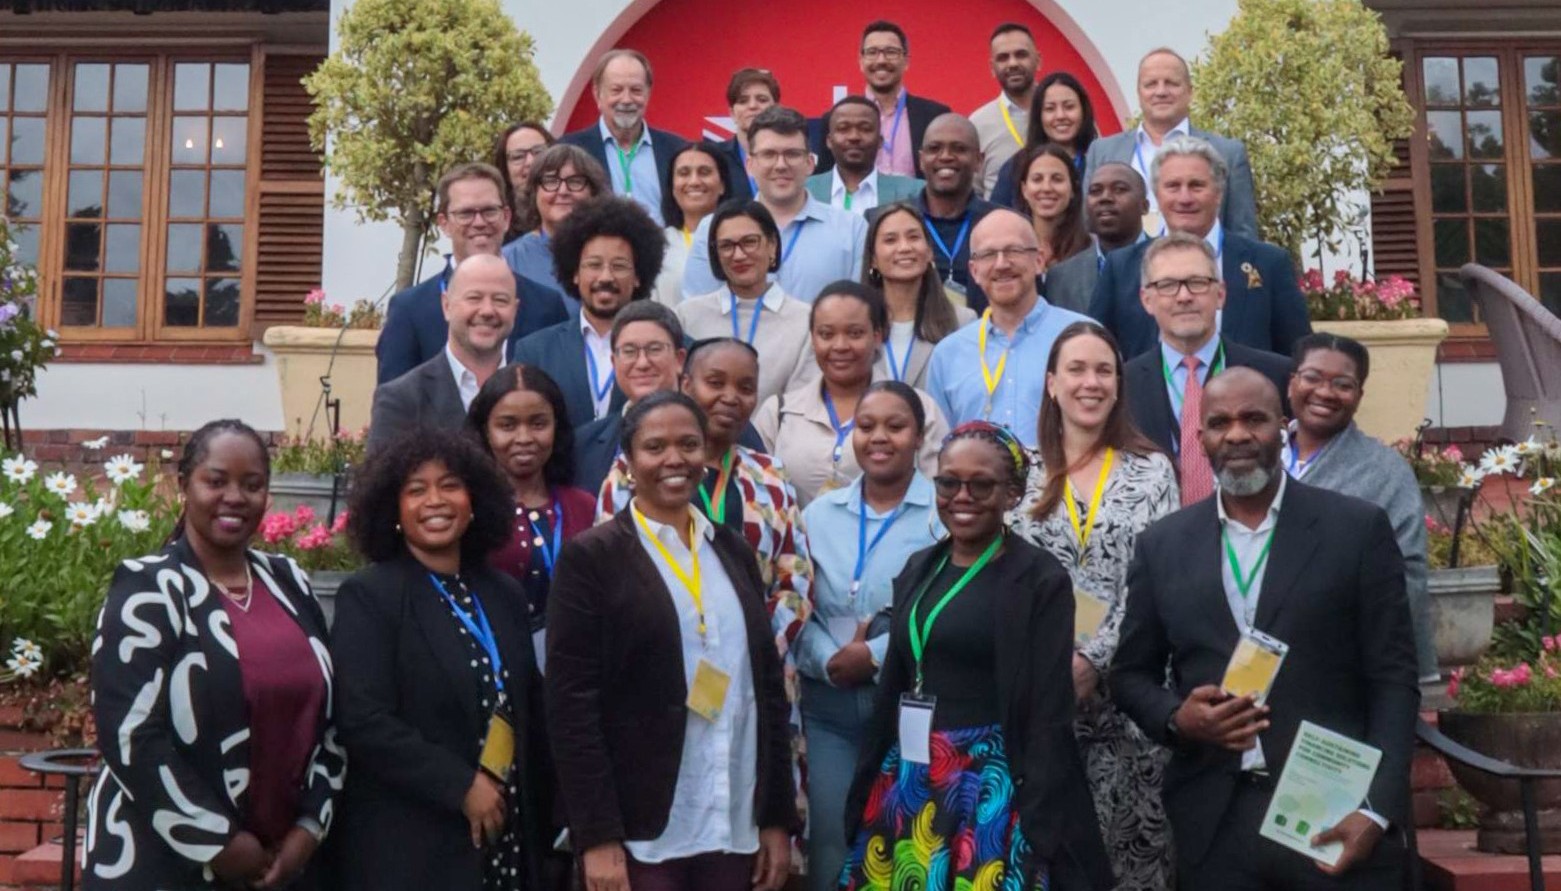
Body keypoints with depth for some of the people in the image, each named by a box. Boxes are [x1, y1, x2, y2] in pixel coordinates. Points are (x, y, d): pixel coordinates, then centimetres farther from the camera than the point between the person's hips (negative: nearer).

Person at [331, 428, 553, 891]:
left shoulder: (505, 594, 10)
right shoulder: (367, 595, -7)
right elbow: (364, 721, -16)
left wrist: (541, 824, 10)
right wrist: (461, 787, -17)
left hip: (506, 838, 5)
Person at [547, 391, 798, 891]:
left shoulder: (733, 552, 10)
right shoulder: (592, 557, -5)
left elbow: (769, 686, 10)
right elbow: (571, 704, -9)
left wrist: (779, 818, 6)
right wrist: (596, 836, -14)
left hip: (736, 829, 5)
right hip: (640, 832, -4)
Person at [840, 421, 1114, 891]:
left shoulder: (1041, 579, -9)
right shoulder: (918, 567, 9)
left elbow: (1049, 718, -12)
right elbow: (893, 686, 12)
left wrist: (1038, 837, -15)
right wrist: (866, 795, 11)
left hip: (989, 791, -5)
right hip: (903, 787, 5)